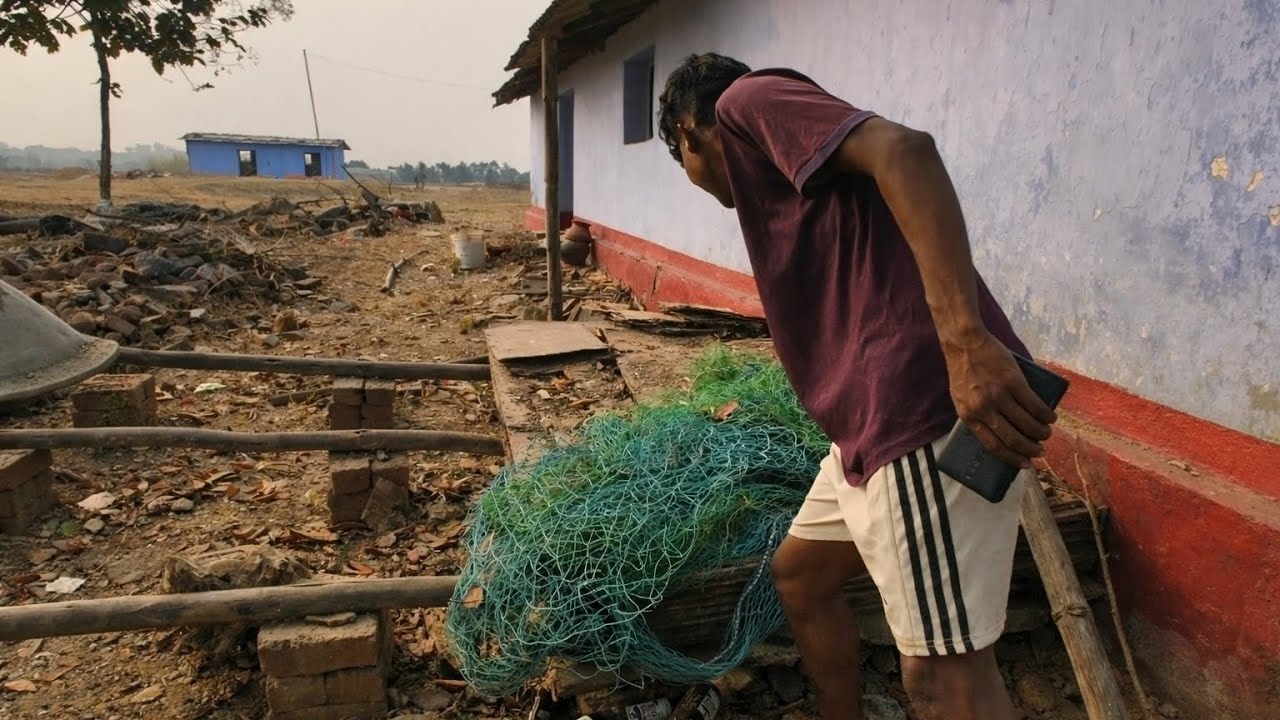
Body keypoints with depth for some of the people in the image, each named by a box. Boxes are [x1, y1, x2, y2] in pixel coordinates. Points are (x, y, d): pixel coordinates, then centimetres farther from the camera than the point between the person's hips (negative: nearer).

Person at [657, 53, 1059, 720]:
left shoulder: (748, 101, 1)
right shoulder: (777, 175, 28)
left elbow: (903, 150, -18)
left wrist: (965, 339, -27)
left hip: (927, 410, -10)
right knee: (798, 573, 24)